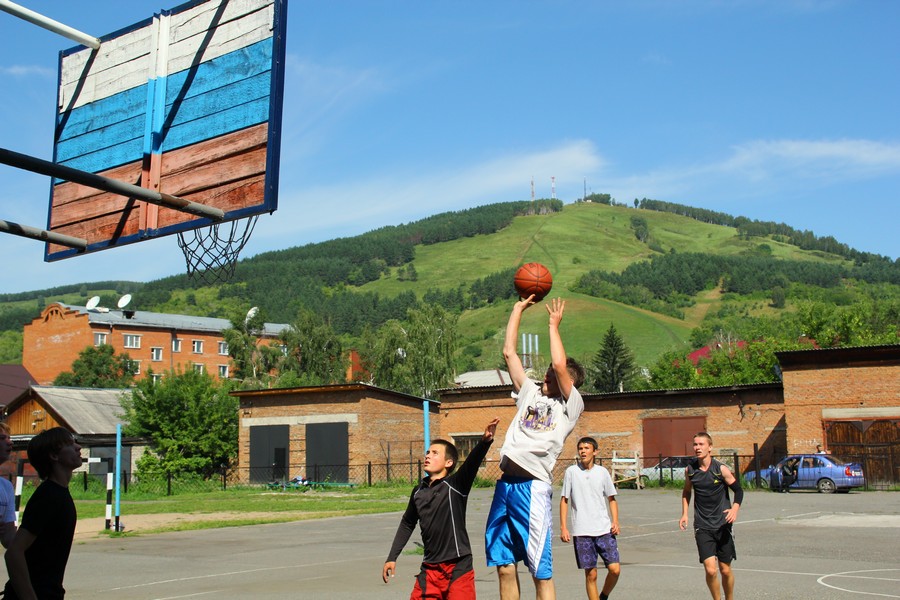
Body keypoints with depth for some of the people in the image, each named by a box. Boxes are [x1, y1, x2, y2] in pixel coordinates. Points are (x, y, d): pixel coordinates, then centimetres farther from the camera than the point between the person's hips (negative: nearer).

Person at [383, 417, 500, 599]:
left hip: (458, 568, -5)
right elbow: (407, 524, 22)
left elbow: (472, 463, -27)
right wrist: (392, 558, 23)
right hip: (430, 569, 5)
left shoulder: (455, 485, -8)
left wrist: (485, 442, -46)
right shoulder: (418, 492, 9)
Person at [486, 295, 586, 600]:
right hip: (505, 484, 6)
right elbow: (509, 352, 20)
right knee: (504, 566, 9)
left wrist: (554, 325, 0)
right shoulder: (531, 393, 20)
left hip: (533, 487, -6)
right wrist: (518, 310, 20)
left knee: (541, 572, -2)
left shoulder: (571, 405, 4)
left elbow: (560, 364, -12)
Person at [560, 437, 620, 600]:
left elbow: (611, 499, 13)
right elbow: (564, 500, 5)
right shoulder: (571, 472, 2)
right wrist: (563, 527, -2)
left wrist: (615, 522, 0)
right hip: (581, 532, -1)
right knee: (591, 574, 0)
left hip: (604, 530, 1)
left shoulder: (602, 472, 6)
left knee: (614, 569, -6)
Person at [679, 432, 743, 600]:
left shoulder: (721, 469, -8)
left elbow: (738, 490, 0)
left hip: (723, 525, -1)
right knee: (710, 570, -12)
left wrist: (735, 509, -17)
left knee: (725, 570, 7)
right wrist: (684, 514, 9)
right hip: (702, 527, 1)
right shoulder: (690, 470, 0)